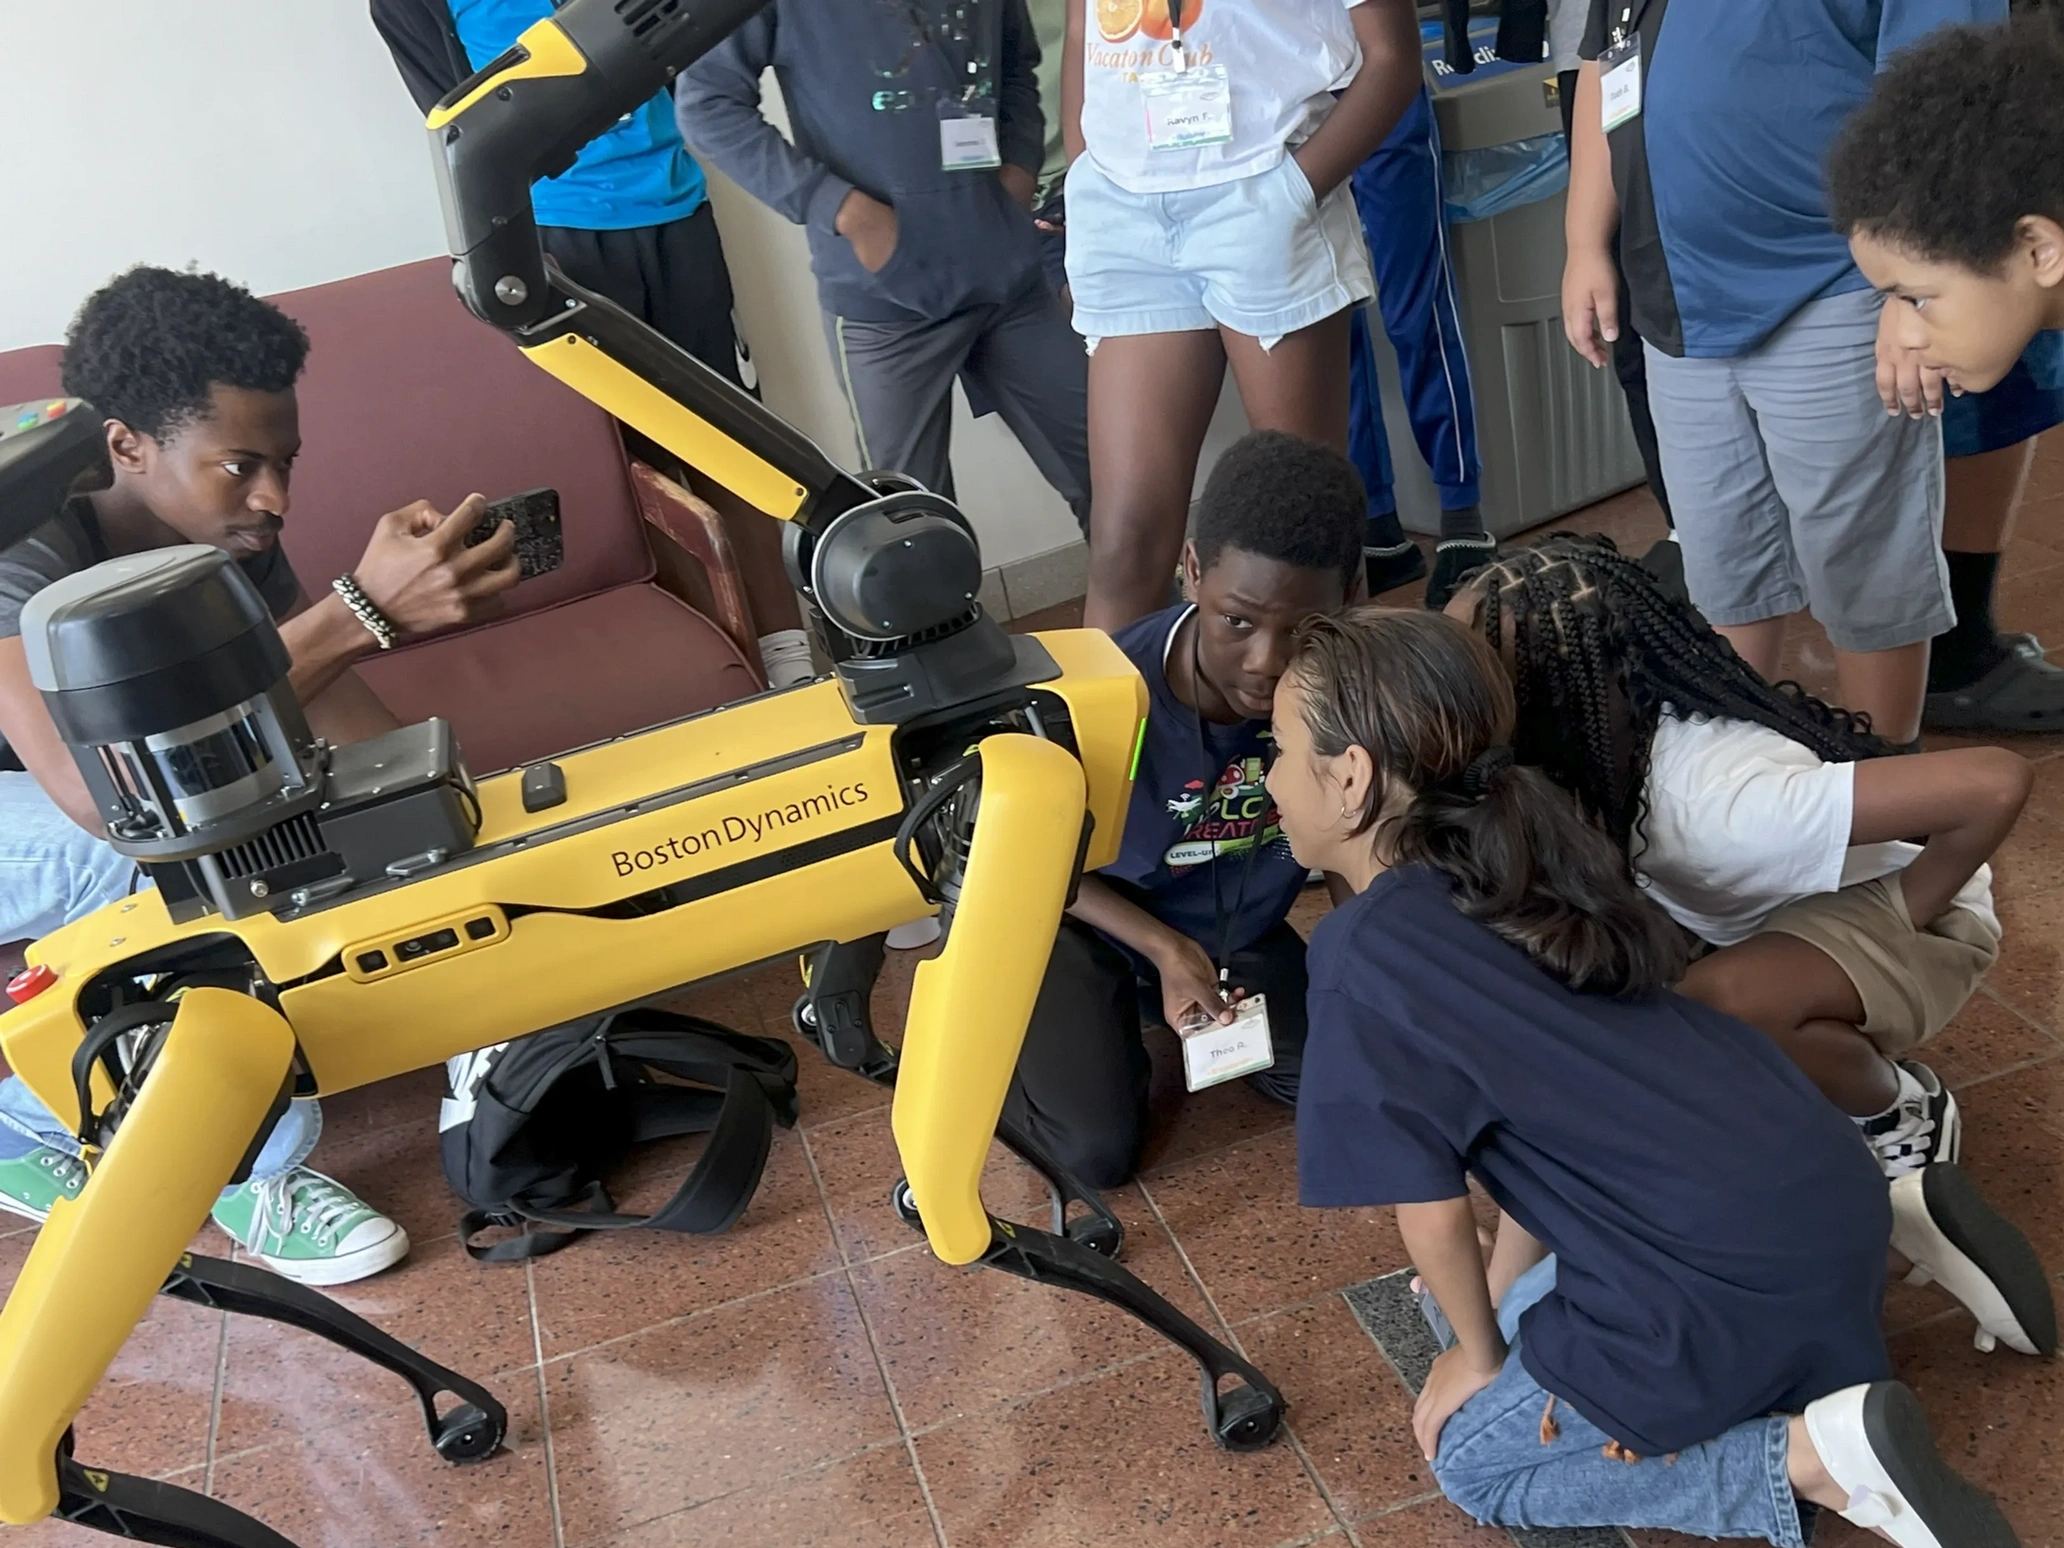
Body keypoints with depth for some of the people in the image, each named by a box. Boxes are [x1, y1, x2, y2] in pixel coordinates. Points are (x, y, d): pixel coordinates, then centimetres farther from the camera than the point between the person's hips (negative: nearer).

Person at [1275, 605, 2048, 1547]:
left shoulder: (1363, 957, -16)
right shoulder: (1518, 859, 7)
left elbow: (1432, 1213, -8)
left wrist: (1480, 1354, 11)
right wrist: (1507, 1291, 23)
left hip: (1734, 1276, -8)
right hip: (1818, 1175, 8)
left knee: (1475, 1463, 14)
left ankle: (1818, 1453, -3)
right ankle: (1891, 1220, 20)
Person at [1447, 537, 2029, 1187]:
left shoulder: (1719, 799, -40)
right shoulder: (1600, 740, -21)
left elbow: (1998, 783, -41)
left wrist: (1898, 921, -25)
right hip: (1758, 915, 7)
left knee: (1720, 1005, -36)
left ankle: (1902, 1112, -3)